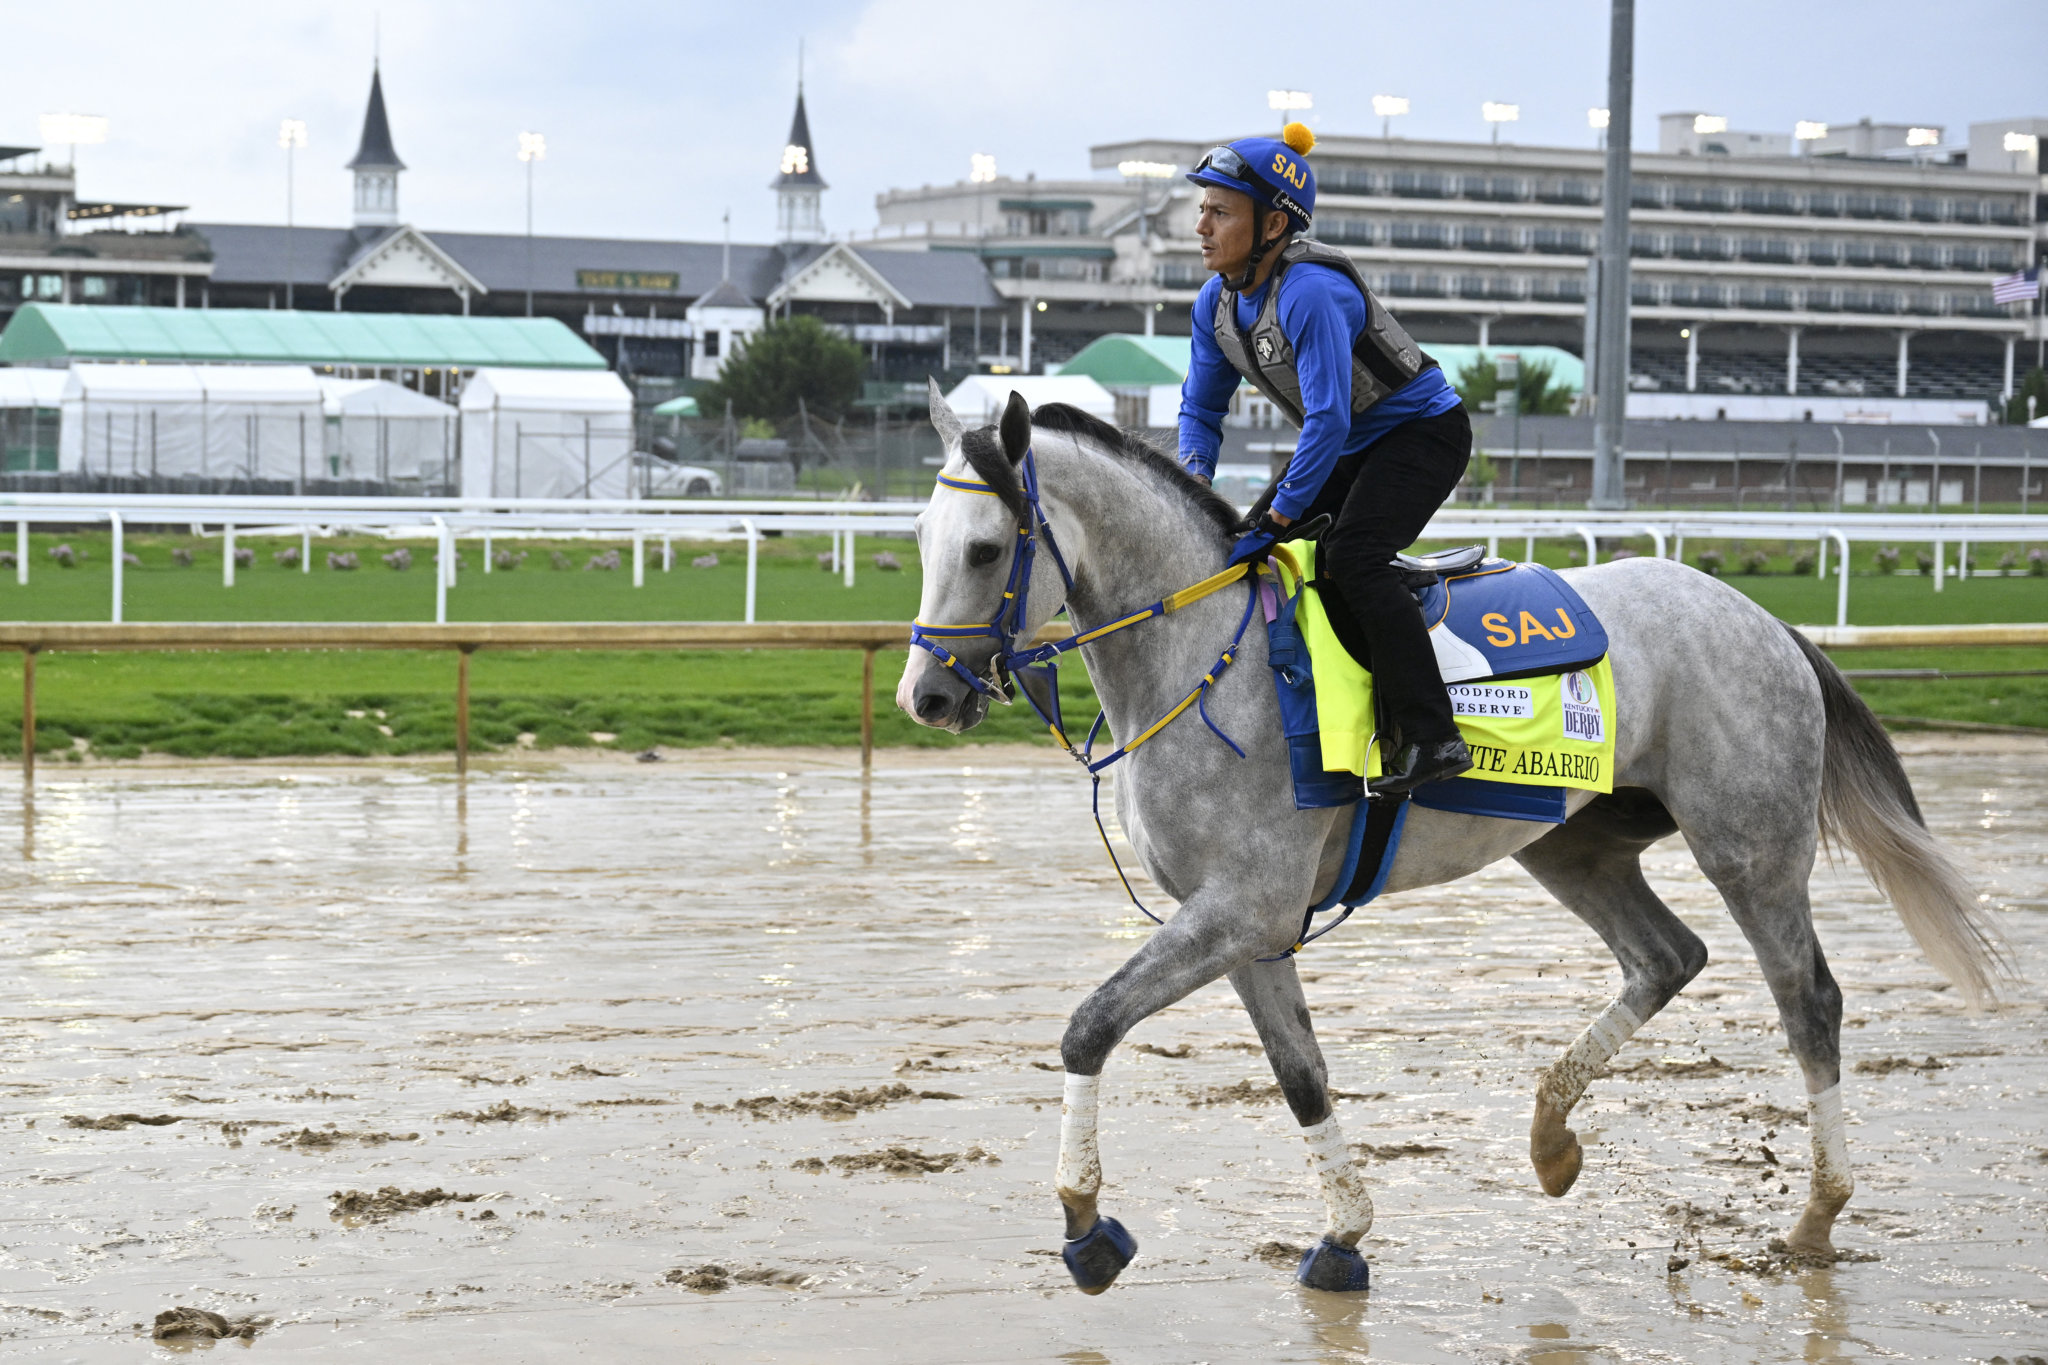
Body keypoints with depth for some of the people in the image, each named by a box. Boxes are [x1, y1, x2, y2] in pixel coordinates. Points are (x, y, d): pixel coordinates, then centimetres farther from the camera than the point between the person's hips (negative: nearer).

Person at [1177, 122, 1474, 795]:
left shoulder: (1310, 292, -31)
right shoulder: (1217, 304, -4)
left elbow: (1328, 419, -34)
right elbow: (1201, 407, 5)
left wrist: (1277, 519, -30)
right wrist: (1195, 484, -14)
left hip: (1423, 431, -9)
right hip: (1348, 443, 9)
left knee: (1350, 556, -28)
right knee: (1239, 548, 3)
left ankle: (1431, 738, -29)